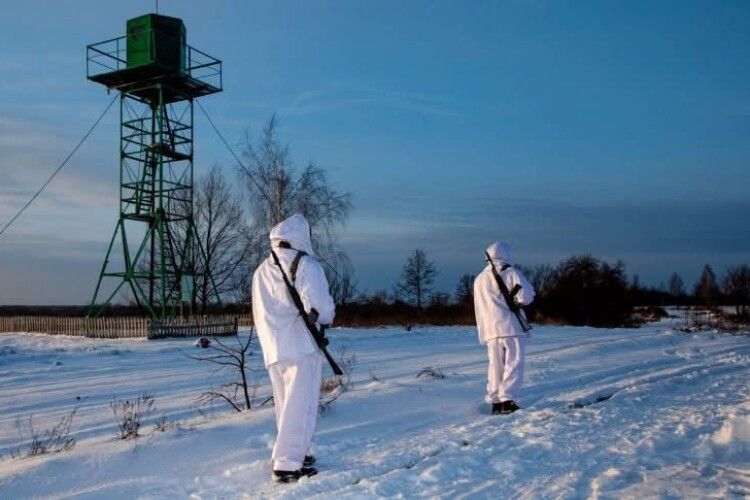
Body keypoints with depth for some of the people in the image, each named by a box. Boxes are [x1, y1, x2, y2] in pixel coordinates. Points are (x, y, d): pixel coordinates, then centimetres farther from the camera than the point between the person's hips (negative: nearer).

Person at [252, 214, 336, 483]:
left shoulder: (262, 271, 12)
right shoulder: (307, 265, -9)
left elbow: (260, 314, 16)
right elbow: (320, 308, -15)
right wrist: (327, 315, 5)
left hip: (273, 350, 7)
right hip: (302, 347, -7)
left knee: (285, 404, 17)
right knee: (300, 405, -4)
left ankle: (294, 454, 26)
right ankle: (288, 464, -6)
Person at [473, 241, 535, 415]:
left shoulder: (479, 279, 12)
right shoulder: (511, 272, -3)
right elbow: (526, 296, -10)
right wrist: (516, 300, 9)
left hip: (490, 330, 5)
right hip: (512, 328, -4)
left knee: (495, 366, 10)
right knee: (514, 364, -3)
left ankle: (495, 402, 10)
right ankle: (508, 400, -12)